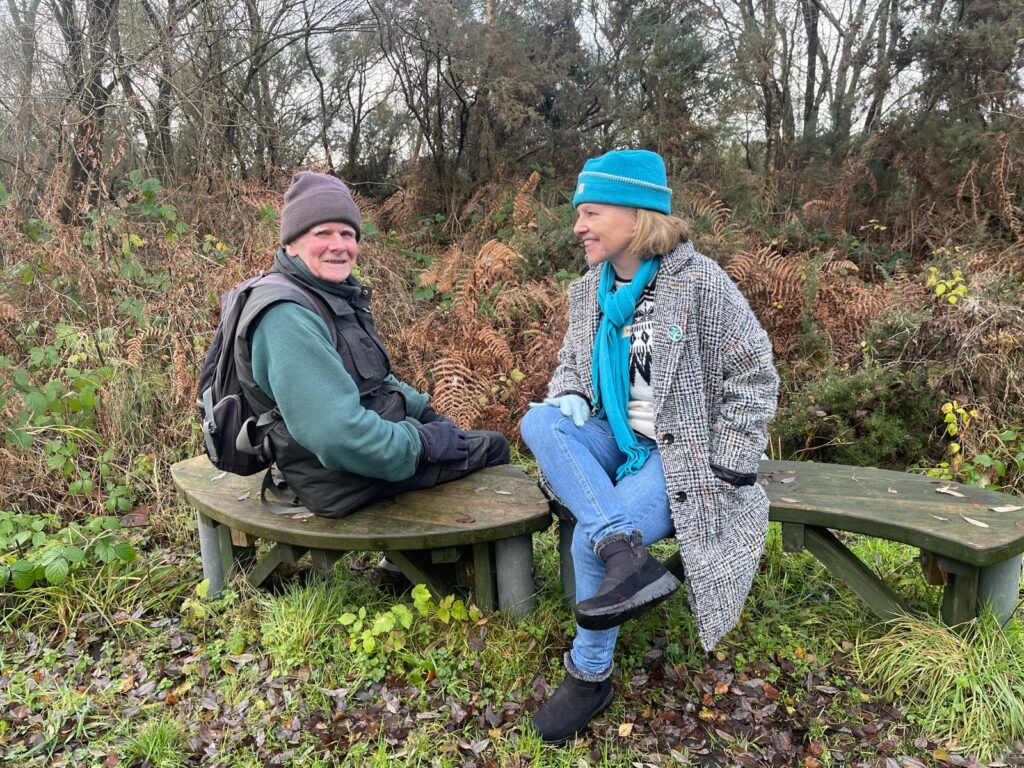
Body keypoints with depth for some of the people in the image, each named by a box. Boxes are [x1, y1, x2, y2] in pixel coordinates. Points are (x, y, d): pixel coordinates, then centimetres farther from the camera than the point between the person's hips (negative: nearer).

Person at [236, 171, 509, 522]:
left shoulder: (334, 294, 5)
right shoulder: (286, 317, -27)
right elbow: (339, 436, -35)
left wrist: (426, 413, 6)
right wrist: (423, 442, -21)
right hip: (345, 483, -10)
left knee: (493, 442, 23)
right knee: (492, 447, 3)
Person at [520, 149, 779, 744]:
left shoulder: (699, 283, -12)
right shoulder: (590, 290, 5)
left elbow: (754, 376, -9)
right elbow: (573, 362, 18)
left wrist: (728, 469, -12)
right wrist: (568, 397, -6)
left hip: (681, 451, -6)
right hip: (618, 439, 6)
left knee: (589, 538, -23)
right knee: (538, 421, -23)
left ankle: (591, 674, 1)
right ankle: (628, 556, -33)